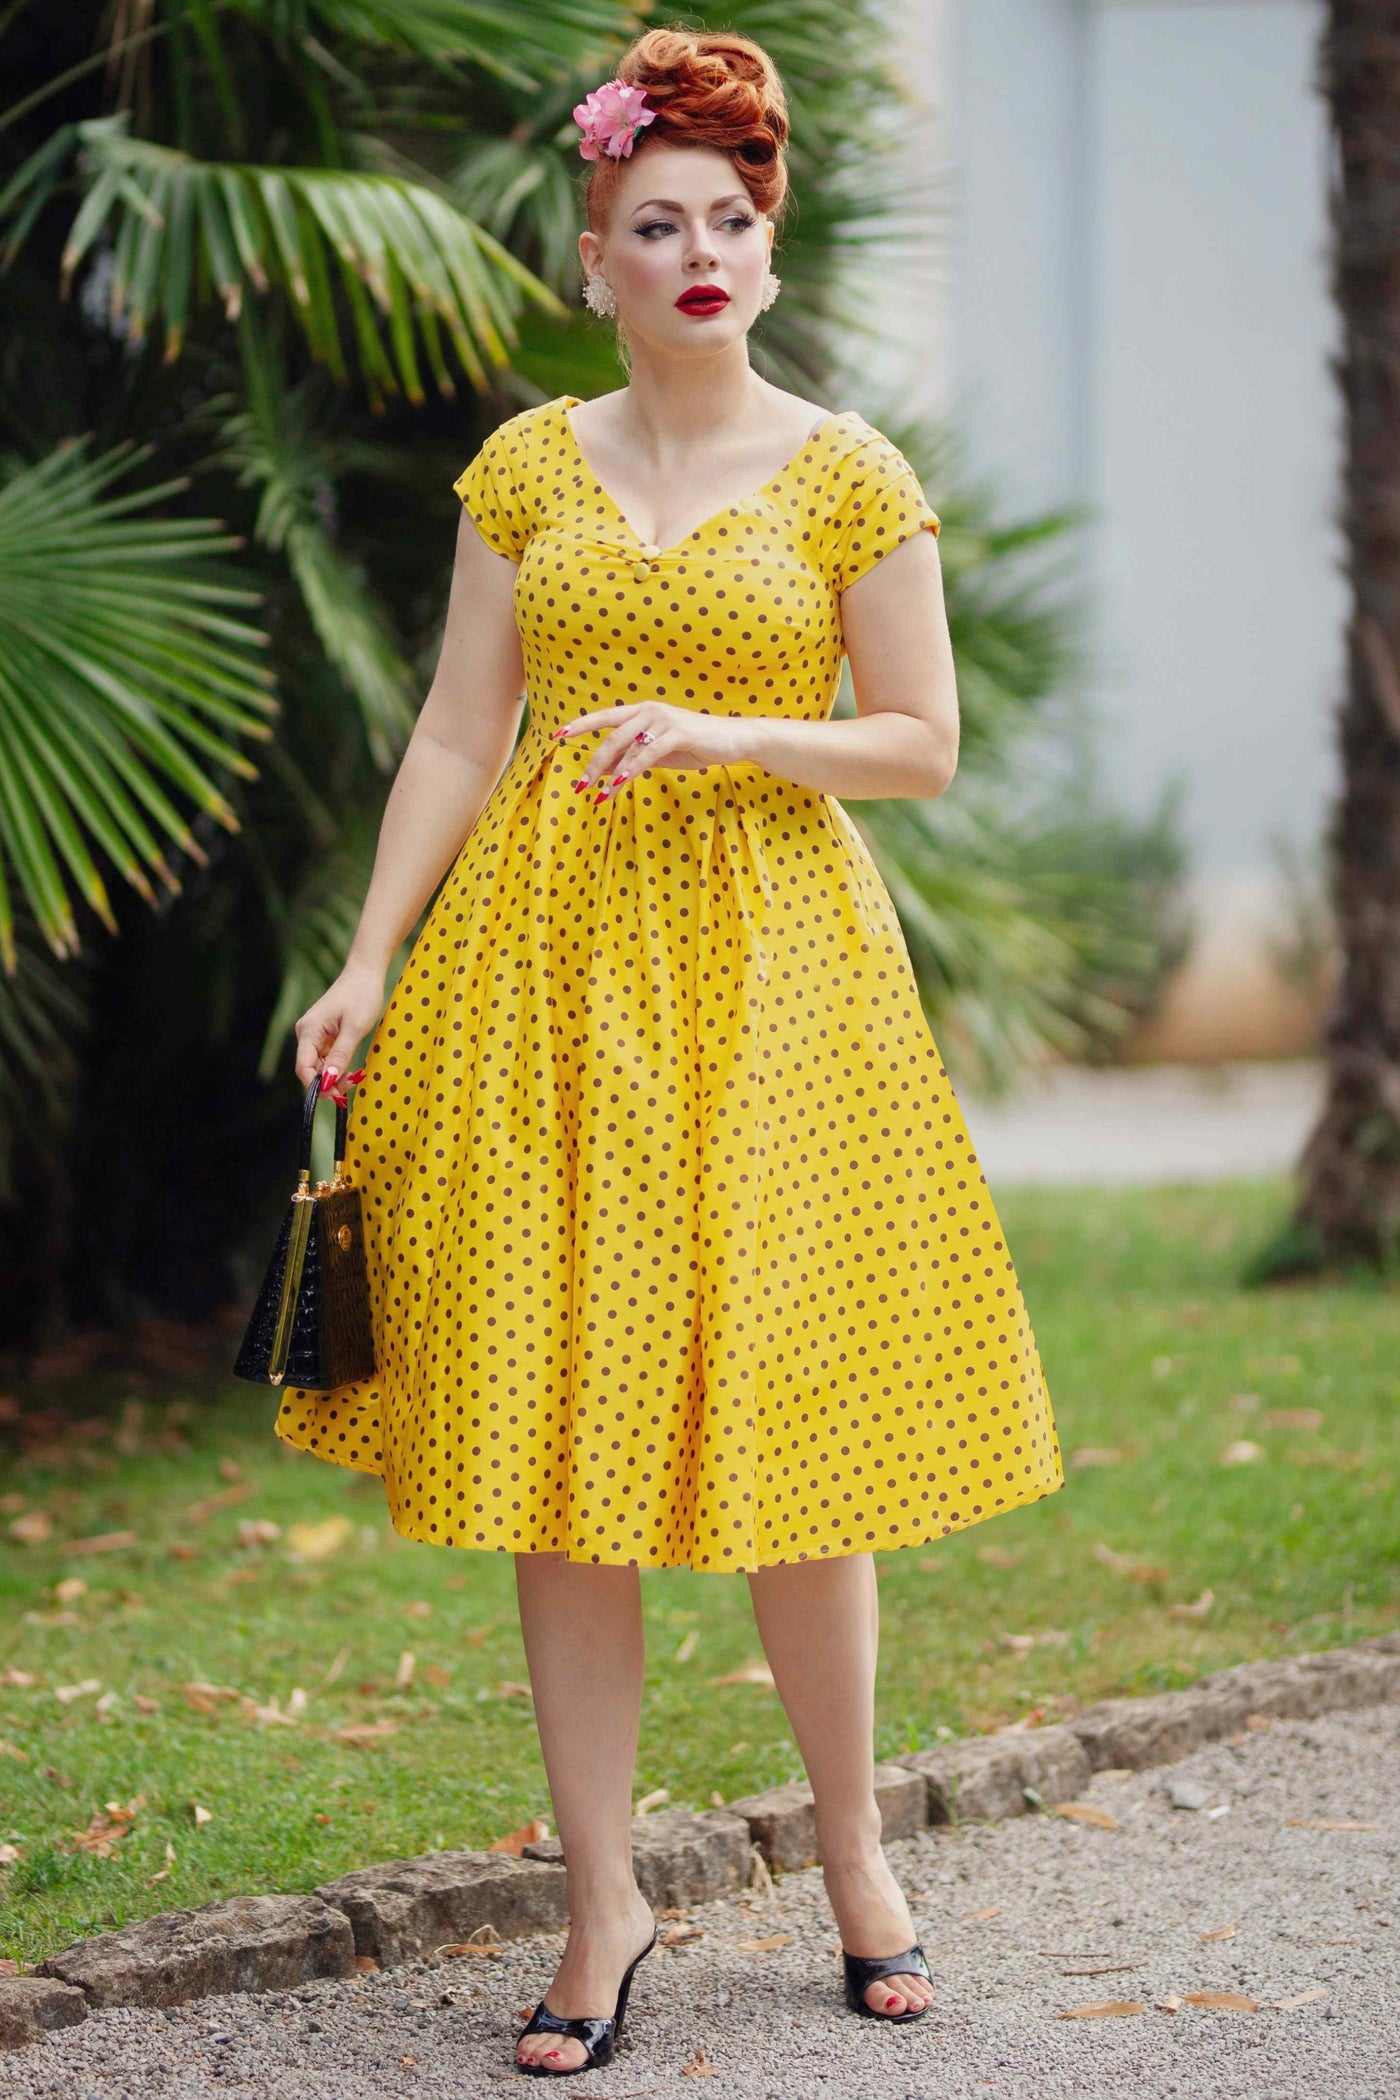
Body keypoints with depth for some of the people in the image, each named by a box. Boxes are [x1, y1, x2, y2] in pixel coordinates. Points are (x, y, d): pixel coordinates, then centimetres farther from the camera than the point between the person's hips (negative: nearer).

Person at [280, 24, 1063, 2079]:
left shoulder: (851, 478, 1)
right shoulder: (528, 466, 7)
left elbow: (926, 744, 1)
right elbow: (455, 735, 8)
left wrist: (722, 732, -13)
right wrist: (368, 964, 1)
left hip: (767, 965, -2)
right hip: (546, 959, 2)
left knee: (779, 1420, -1)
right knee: (556, 1432, 0)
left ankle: (855, 1851, 20)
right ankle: (604, 1903, 9)